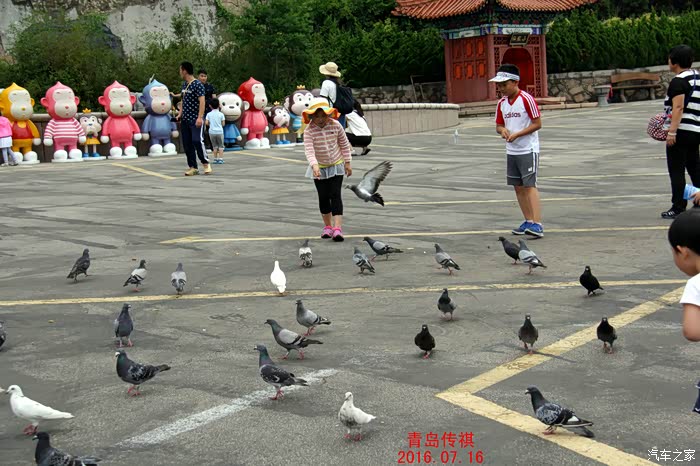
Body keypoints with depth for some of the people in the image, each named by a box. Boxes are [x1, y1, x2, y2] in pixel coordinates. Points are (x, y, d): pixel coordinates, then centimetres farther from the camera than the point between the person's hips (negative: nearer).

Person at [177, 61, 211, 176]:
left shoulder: (197, 85, -12)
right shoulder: (184, 85, 13)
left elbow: (202, 101, -17)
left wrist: (200, 117, -24)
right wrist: (180, 115, 15)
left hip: (195, 120, -8)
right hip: (185, 119, 8)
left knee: (197, 141, -14)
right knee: (187, 144, 6)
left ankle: (206, 163, 1)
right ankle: (193, 167, 11)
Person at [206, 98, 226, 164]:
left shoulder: (209, 114, 0)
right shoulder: (221, 114, -2)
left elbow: (206, 123, -7)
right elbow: (223, 124, -1)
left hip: (212, 132, 1)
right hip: (219, 131, -1)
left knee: (214, 146, 12)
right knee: (221, 146, 6)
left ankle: (215, 159, 10)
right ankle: (220, 159, -2)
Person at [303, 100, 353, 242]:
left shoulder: (335, 125, -12)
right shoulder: (309, 131, -18)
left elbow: (344, 144, 0)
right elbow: (309, 150, -28)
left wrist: (347, 162, 2)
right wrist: (314, 165, -44)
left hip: (336, 166, 0)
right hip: (319, 168, 0)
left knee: (335, 195, -9)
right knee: (323, 198, 7)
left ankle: (337, 228, -15)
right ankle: (327, 226, 23)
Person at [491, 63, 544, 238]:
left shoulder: (527, 99, -14)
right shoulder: (502, 103, 7)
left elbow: (537, 124, -14)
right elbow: (499, 125, 14)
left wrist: (516, 134, -21)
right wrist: (503, 130, -10)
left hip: (528, 150, -7)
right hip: (511, 151, 7)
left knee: (530, 186, -13)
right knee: (518, 187, 10)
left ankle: (537, 224, -17)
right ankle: (528, 221, 18)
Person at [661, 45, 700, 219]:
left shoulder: (678, 82, -13)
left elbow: (678, 108, -20)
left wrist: (672, 131, -22)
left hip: (681, 131, -9)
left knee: (677, 171, -2)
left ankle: (678, 208, -1)